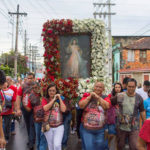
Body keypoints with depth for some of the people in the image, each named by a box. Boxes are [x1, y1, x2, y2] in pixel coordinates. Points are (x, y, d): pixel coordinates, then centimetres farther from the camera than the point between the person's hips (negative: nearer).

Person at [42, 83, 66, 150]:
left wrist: (59, 98, -8)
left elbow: (63, 110, -9)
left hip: (59, 126, 0)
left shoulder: (60, 99, 6)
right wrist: (54, 99, -12)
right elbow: (45, 108, -18)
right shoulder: (45, 99, 2)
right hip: (48, 126, 0)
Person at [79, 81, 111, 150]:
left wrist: (98, 97, -14)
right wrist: (90, 97, -10)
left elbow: (107, 106, -15)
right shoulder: (87, 95, 4)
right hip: (86, 129, -1)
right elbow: (81, 106, -9)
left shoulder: (105, 98, 4)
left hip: (100, 130, 1)